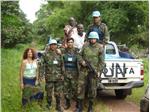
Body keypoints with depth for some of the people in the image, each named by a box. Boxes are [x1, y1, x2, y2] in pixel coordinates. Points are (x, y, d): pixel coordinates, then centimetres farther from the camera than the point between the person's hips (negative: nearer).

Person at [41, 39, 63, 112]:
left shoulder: (59, 54, 7)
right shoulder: (45, 54, -1)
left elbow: (62, 65, 10)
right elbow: (42, 64, -3)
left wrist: (62, 74, 5)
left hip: (58, 77, 2)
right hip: (49, 77, -2)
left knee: (58, 93, 7)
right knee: (49, 92, 8)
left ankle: (58, 106, 21)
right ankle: (49, 105, 26)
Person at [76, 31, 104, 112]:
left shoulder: (100, 47, 1)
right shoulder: (85, 46, 7)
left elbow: (101, 61, 0)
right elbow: (80, 55, 13)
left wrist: (99, 71, -7)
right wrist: (82, 61, -7)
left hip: (94, 71, -1)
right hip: (84, 70, 2)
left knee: (92, 89, 5)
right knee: (81, 87, 1)